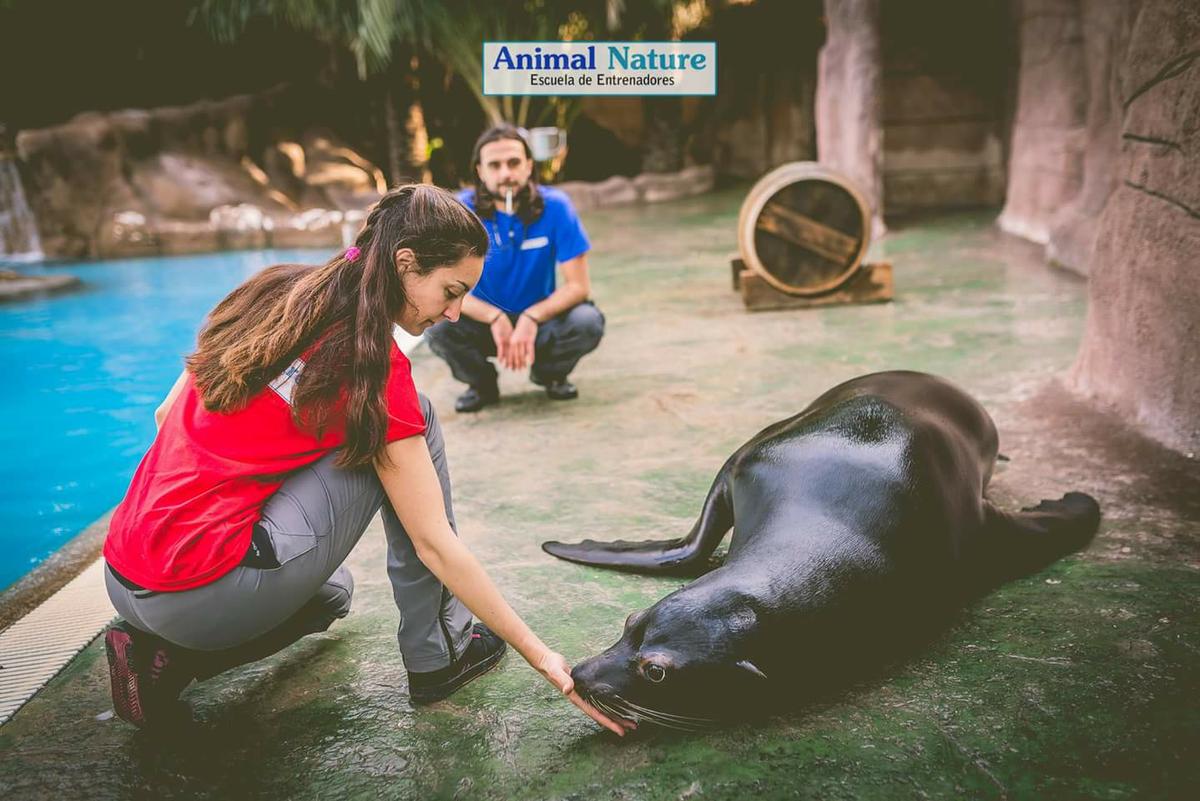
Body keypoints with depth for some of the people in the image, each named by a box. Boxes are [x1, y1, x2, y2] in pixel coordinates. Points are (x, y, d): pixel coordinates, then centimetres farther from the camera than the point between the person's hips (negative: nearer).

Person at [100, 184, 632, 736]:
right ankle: (437, 655, 6)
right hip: (208, 599, -8)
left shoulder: (274, 293, 6)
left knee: (331, 592, 36)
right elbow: (435, 546, -12)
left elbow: (168, 416, 14)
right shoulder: (376, 371, -14)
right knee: (416, 419, -1)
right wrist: (540, 655, -5)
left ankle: (168, 655, 15)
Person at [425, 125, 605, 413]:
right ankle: (482, 383, 4)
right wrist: (495, 318, -31)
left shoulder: (555, 206, -16)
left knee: (587, 322, -29)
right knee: (436, 325, -29)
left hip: (541, 319, 0)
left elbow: (578, 285, -16)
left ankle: (550, 373, 7)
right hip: (484, 322, 0)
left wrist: (531, 318, -31)